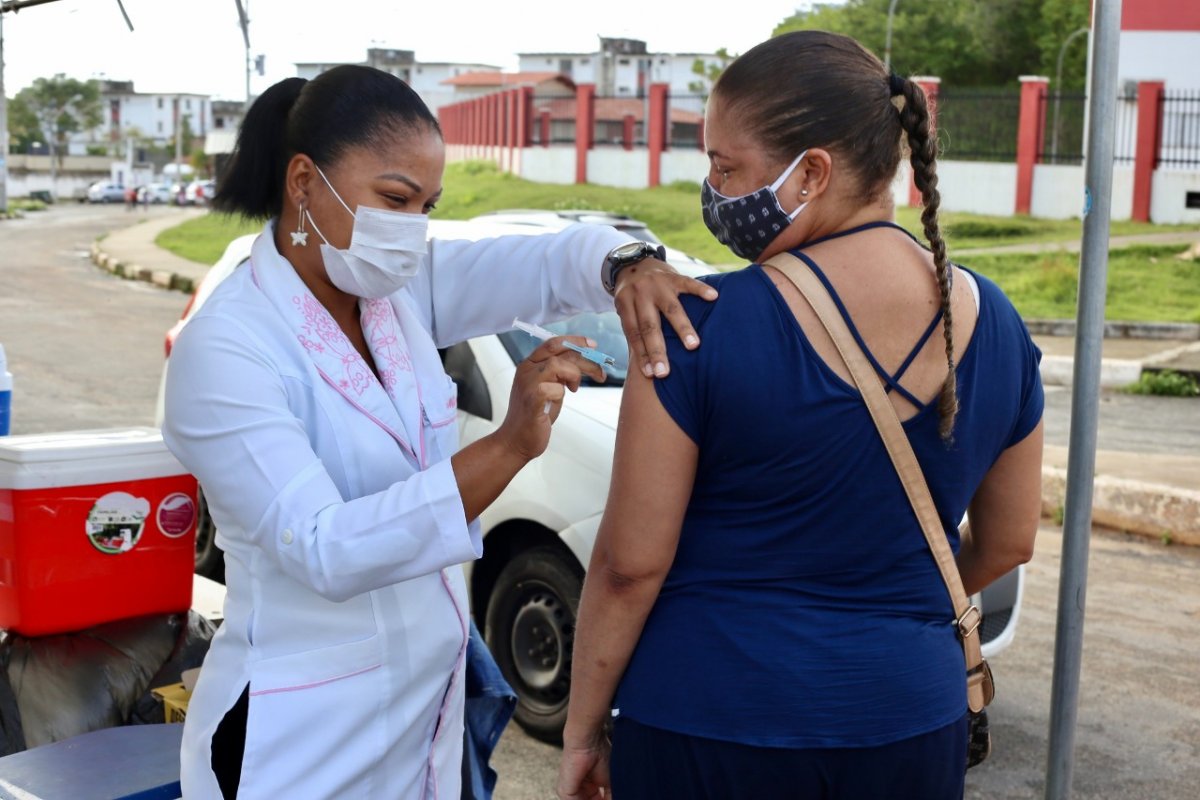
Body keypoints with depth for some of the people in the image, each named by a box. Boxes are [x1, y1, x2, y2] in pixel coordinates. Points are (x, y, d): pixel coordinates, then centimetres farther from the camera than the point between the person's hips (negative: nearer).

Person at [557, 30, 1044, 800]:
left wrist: (583, 729, -1)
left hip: (710, 721, -4)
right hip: (909, 722, 5)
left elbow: (631, 564, -14)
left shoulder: (703, 326, -18)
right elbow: (1008, 542, 8)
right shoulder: (993, 322, -3)